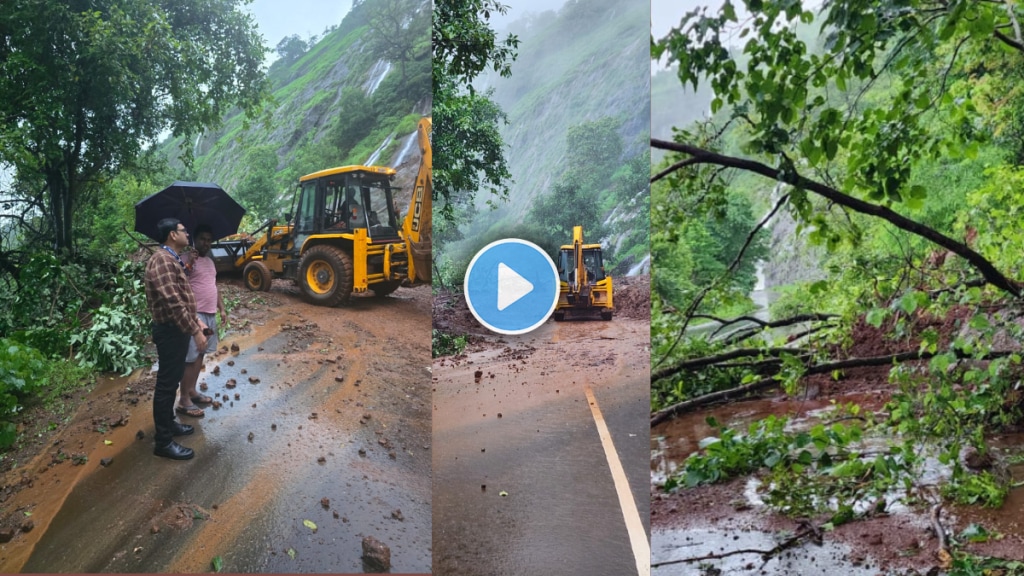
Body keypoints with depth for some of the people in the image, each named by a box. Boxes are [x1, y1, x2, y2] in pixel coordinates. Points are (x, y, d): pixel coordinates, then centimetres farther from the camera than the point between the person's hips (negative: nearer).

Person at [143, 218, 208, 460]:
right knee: (166, 384, -4)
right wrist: (195, 331, -25)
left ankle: (168, 424, 35)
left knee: (172, 381, 21)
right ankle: (164, 442, 2)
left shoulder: (173, 259, 14)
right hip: (170, 331, -11)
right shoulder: (162, 261, -21)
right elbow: (173, 303, -27)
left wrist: (197, 320, 16)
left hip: (178, 329, 11)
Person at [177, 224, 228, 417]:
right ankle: (184, 401, -3)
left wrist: (221, 309, 20)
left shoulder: (210, 261, 16)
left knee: (200, 355, 15)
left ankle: (192, 391, 26)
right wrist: (188, 265, -37)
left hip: (210, 314, 9)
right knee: (190, 358, -7)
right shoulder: (187, 259, -11)